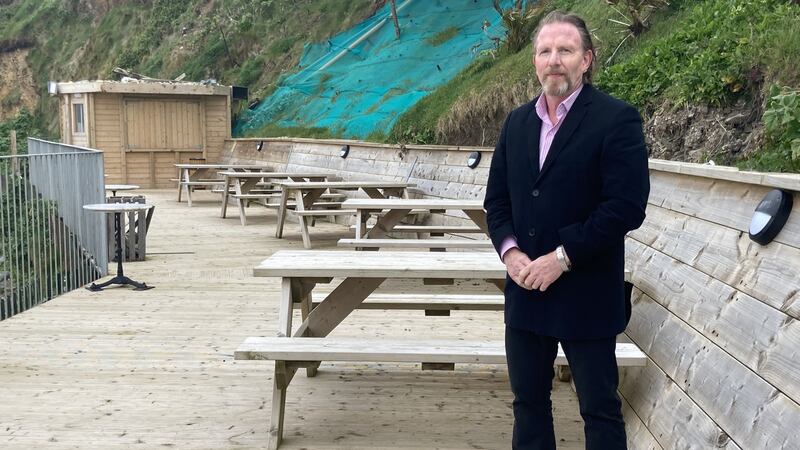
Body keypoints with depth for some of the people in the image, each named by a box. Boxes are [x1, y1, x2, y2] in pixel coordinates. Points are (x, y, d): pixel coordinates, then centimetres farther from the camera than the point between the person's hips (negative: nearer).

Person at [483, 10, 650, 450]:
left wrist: (563, 257, -17)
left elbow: (627, 206, -16)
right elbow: (496, 199, 12)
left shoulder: (616, 119, -9)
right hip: (526, 291, 6)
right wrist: (509, 250, -6)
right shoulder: (517, 122, 10)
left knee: (600, 409, 6)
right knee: (528, 401, 15)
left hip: (586, 295, -6)